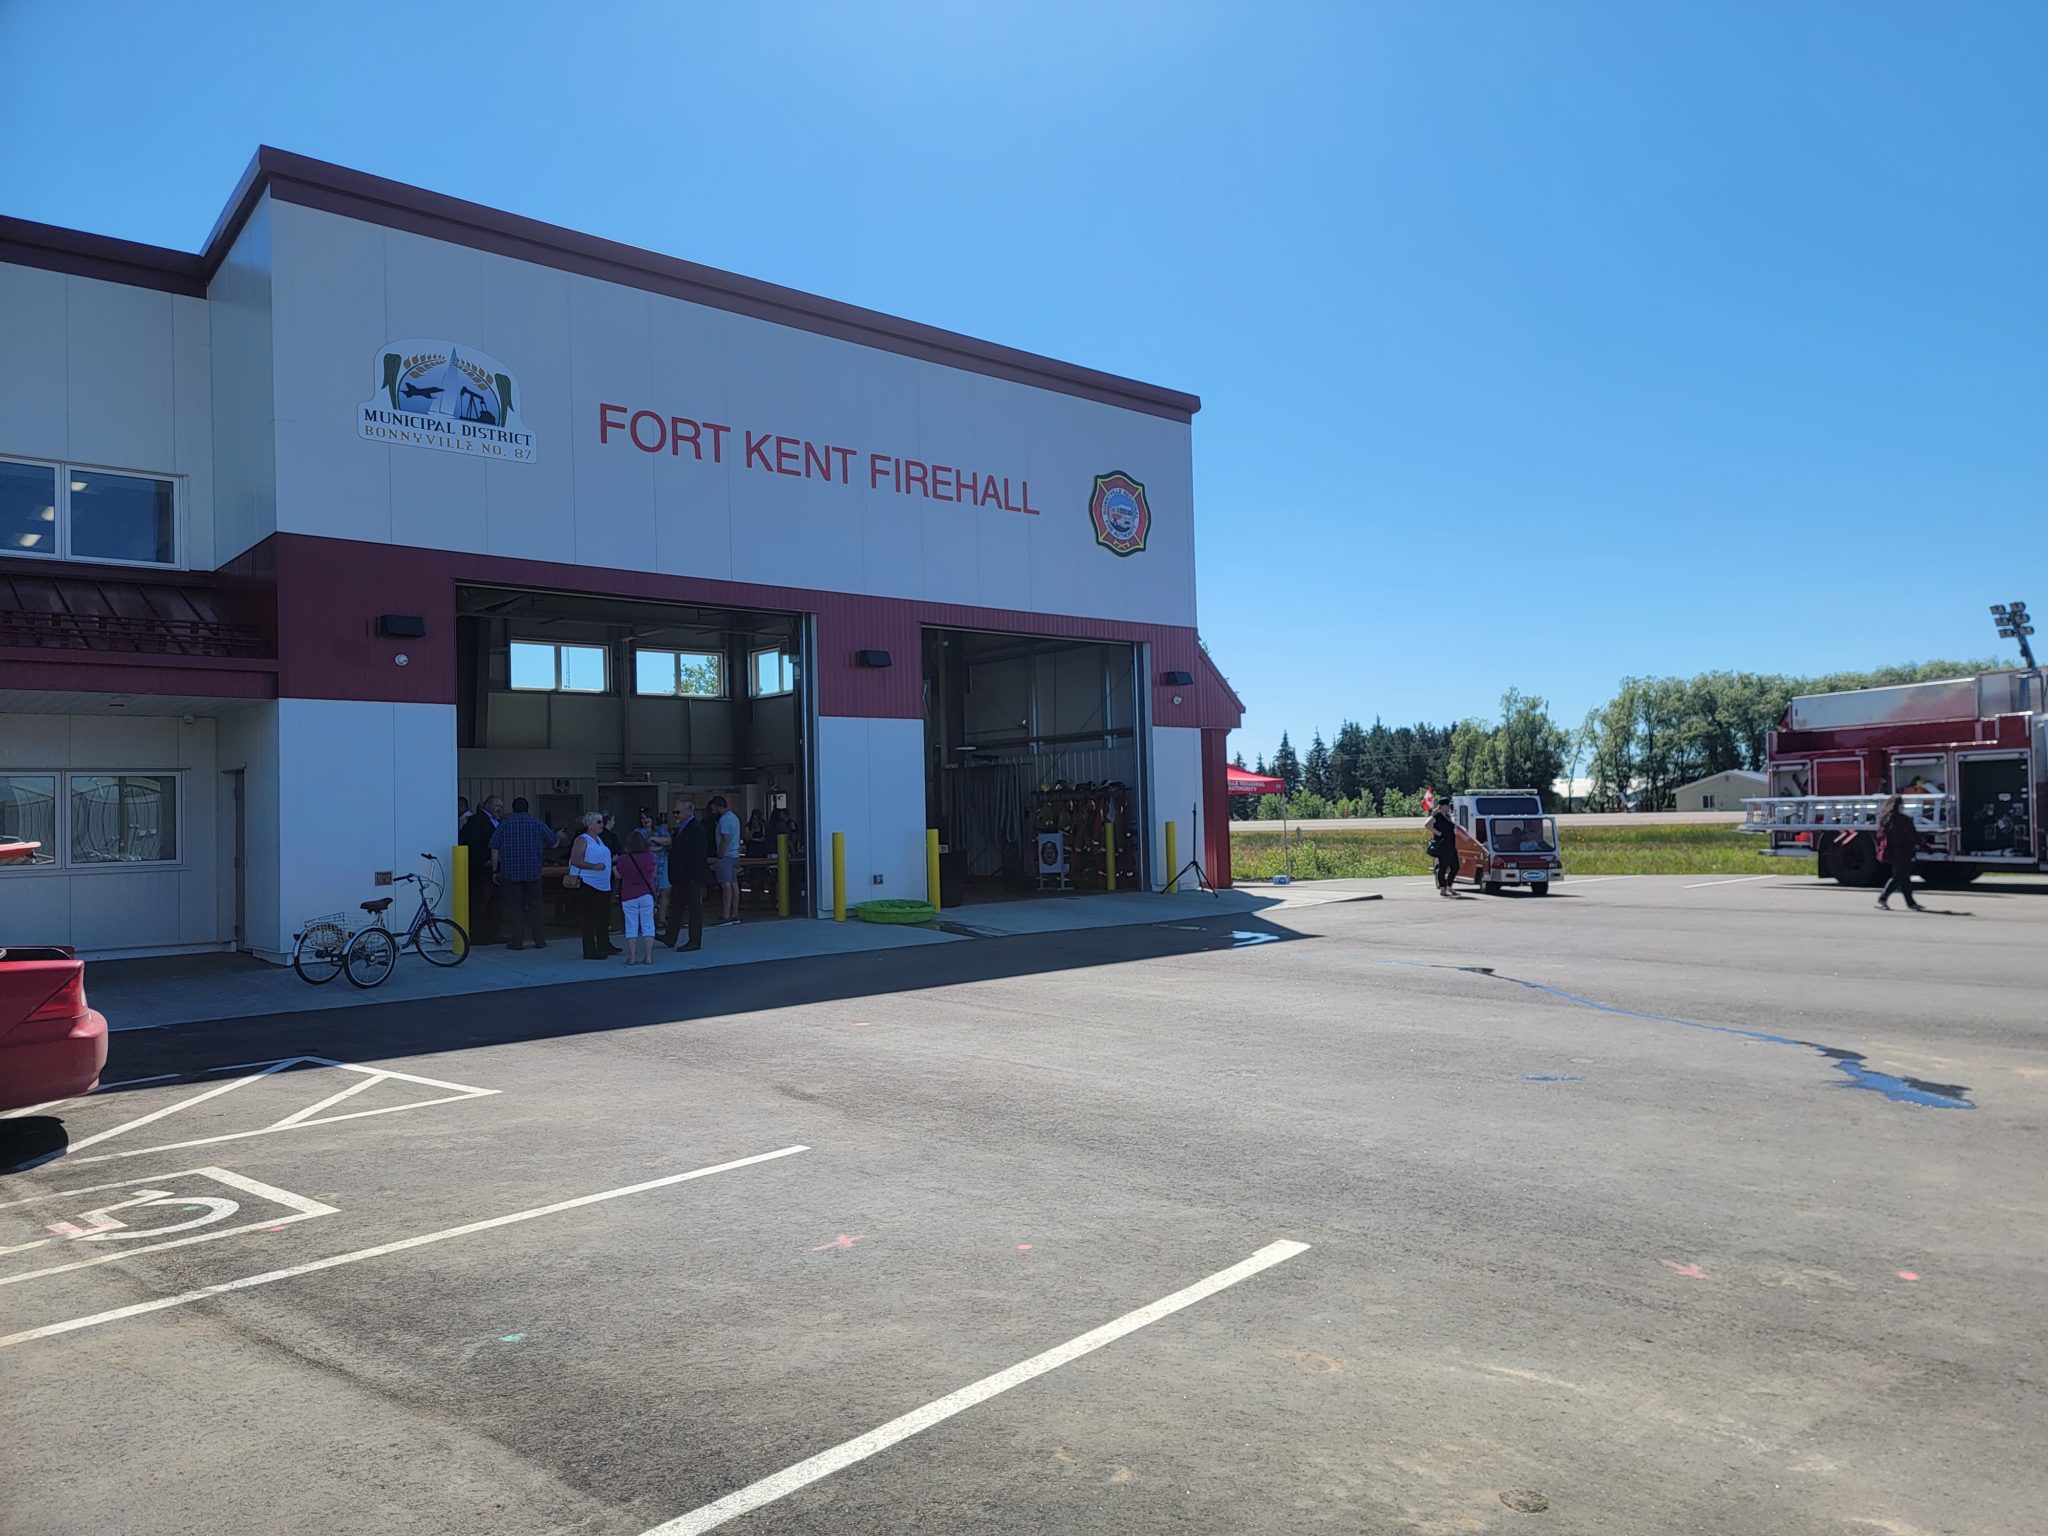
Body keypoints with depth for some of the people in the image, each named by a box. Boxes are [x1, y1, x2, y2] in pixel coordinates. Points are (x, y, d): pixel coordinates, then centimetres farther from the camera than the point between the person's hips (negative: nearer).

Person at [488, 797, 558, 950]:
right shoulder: (538, 825, 1)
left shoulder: (503, 825, -2)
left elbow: (494, 850, -2)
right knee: (534, 906, 8)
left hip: (510, 873, -1)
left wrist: (495, 871, 4)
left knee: (514, 907, 3)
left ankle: (517, 941, 2)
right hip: (533, 873, 1)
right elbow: (554, 843, 9)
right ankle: (539, 939, 9)